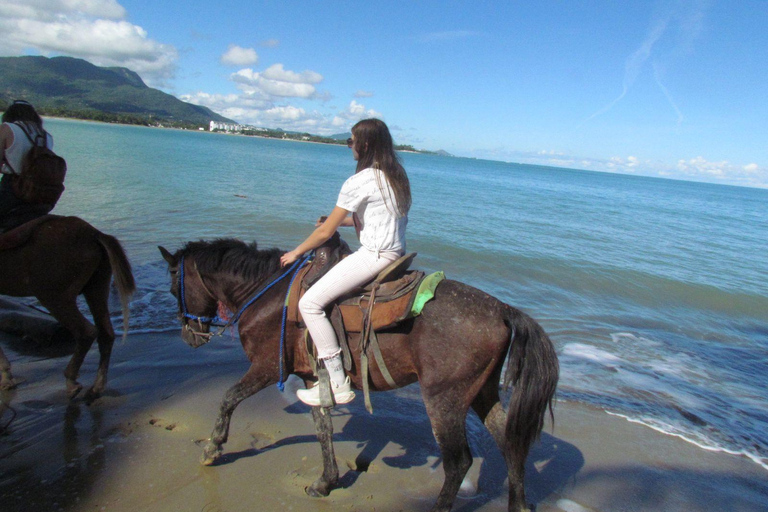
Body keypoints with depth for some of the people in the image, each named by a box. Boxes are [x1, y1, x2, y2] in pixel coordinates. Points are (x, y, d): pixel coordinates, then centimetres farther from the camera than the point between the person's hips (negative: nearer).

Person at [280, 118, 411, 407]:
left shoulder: (359, 182, -13)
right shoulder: (396, 176, 13)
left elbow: (325, 232, -8)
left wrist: (296, 252, 7)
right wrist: (339, 220, 22)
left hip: (374, 255, -10)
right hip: (396, 251, 10)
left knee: (310, 303, -10)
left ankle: (338, 385, -9)